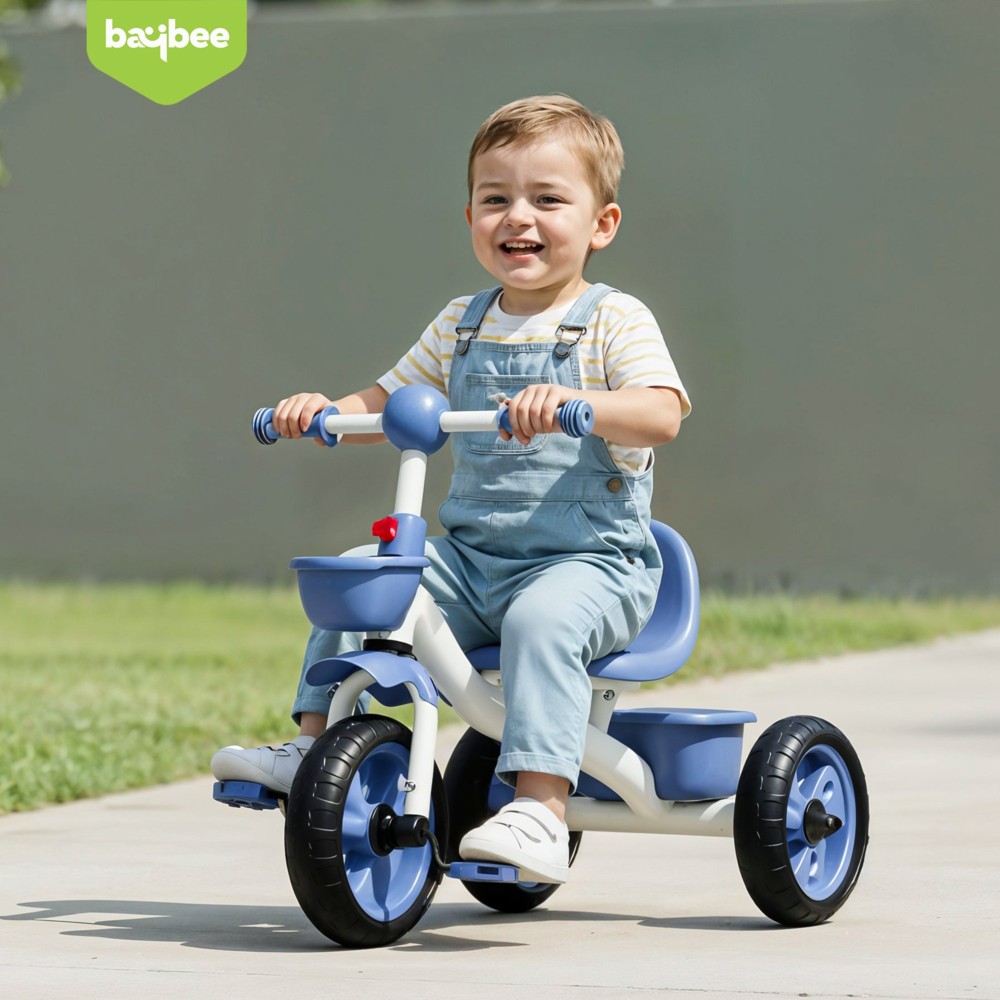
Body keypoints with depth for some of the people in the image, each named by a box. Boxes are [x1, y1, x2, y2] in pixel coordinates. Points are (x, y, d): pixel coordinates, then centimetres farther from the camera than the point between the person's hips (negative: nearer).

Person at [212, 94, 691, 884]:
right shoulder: (460, 327, 14)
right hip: (471, 556, 7)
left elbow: (661, 413, -21)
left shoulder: (614, 321, -5)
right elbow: (391, 402, 23)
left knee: (541, 618, -36)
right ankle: (316, 744, 0)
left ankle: (540, 811, -40)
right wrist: (328, 409, 2)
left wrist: (573, 402, -39)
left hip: (589, 560, -6)